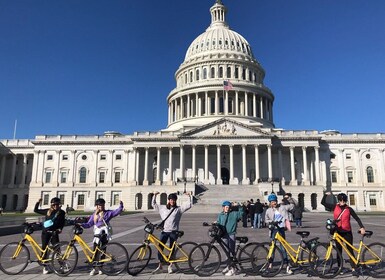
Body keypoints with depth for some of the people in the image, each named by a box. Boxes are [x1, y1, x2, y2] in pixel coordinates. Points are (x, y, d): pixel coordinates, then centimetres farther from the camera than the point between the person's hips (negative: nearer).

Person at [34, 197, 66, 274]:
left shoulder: (61, 213, 1)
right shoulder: (47, 211, 3)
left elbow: (63, 222, 6)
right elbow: (36, 210, 10)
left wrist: (60, 229, -10)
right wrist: (38, 203, -3)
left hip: (54, 233, -1)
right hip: (45, 232, 1)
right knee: (44, 249, 5)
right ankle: (45, 267, 16)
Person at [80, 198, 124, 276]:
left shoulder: (108, 213, 3)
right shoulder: (94, 215, 12)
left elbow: (118, 211, -4)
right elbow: (89, 224, 7)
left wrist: (121, 205, -21)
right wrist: (81, 224, -9)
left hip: (104, 234, -2)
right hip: (97, 234, 3)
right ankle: (95, 268, 13)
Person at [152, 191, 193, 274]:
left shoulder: (179, 209, 3)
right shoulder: (163, 208, 10)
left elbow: (189, 205, -1)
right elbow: (153, 204, 18)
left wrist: (190, 196, -10)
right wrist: (155, 195, 10)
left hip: (173, 232, -2)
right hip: (164, 231, 2)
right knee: (159, 248, -2)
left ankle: (170, 266, 20)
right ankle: (160, 266, 13)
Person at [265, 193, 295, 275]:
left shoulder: (282, 207, 2)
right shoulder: (268, 211, -1)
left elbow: (292, 205, 9)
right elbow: (266, 220, 8)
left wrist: (289, 199, -5)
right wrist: (271, 222, -10)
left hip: (281, 229, 1)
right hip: (274, 230, -1)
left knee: (283, 248, 4)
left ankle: (287, 266, 10)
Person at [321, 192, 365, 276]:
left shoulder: (349, 209, -4)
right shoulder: (334, 207, -1)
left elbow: (357, 218, -2)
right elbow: (323, 202, 2)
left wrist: (362, 227, -13)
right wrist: (326, 195, -9)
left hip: (347, 232, -1)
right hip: (338, 232, 2)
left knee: (350, 250, 0)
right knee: (339, 250, 10)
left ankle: (353, 269, 3)